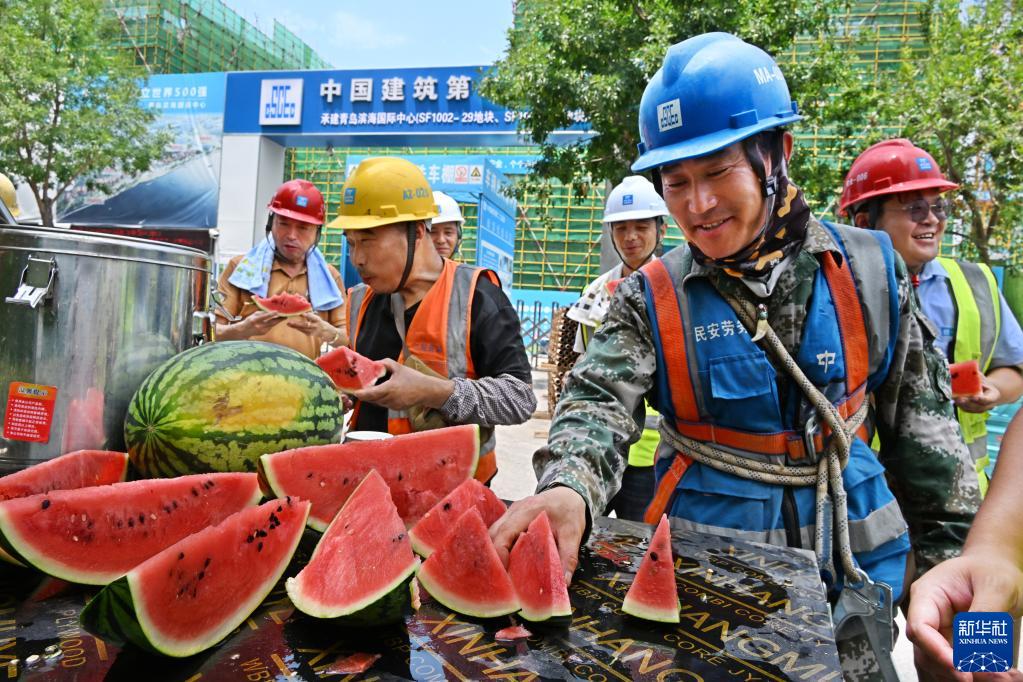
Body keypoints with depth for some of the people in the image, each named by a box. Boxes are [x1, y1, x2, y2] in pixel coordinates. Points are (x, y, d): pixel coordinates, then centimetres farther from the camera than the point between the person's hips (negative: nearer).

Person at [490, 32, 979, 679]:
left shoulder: (870, 270, -5)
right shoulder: (651, 298, -9)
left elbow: (922, 426, 3)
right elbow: (598, 403, -20)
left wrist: (954, 553, 6)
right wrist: (568, 487, -41)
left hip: (852, 555, 2)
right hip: (703, 563, -1)